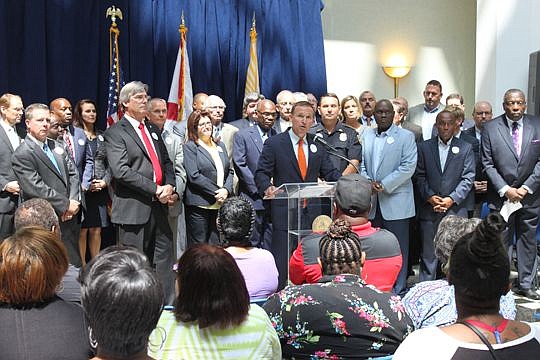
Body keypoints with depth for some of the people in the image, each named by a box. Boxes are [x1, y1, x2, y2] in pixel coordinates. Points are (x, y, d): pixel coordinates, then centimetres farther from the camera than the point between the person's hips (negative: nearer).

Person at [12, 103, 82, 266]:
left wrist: (74, 201, -5)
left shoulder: (56, 146, 14)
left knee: (75, 263, 13)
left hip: (70, 216, 7)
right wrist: (66, 205, -15)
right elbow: (36, 189, -17)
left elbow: (73, 174, 11)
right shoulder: (22, 155, -10)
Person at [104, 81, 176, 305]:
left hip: (159, 205, 7)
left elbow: (166, 162, 19)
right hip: (134, 208, -7)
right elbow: (121, 171, -16)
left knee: (164, 259, 10)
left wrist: (169, 185, -2)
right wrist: (155, 189, -17)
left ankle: (168, 305, 19)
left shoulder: (153, 130, 18)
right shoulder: (115, 133, -5)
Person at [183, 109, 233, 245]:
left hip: (220, 206, 6)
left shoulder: (220, 145, 18)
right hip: (199, 205, -5)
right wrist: (216, 192, -13)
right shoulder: (190, 147, -2)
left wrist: (226, 190, -6)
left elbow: (229, 171, 14)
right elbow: (194, 176, -12)